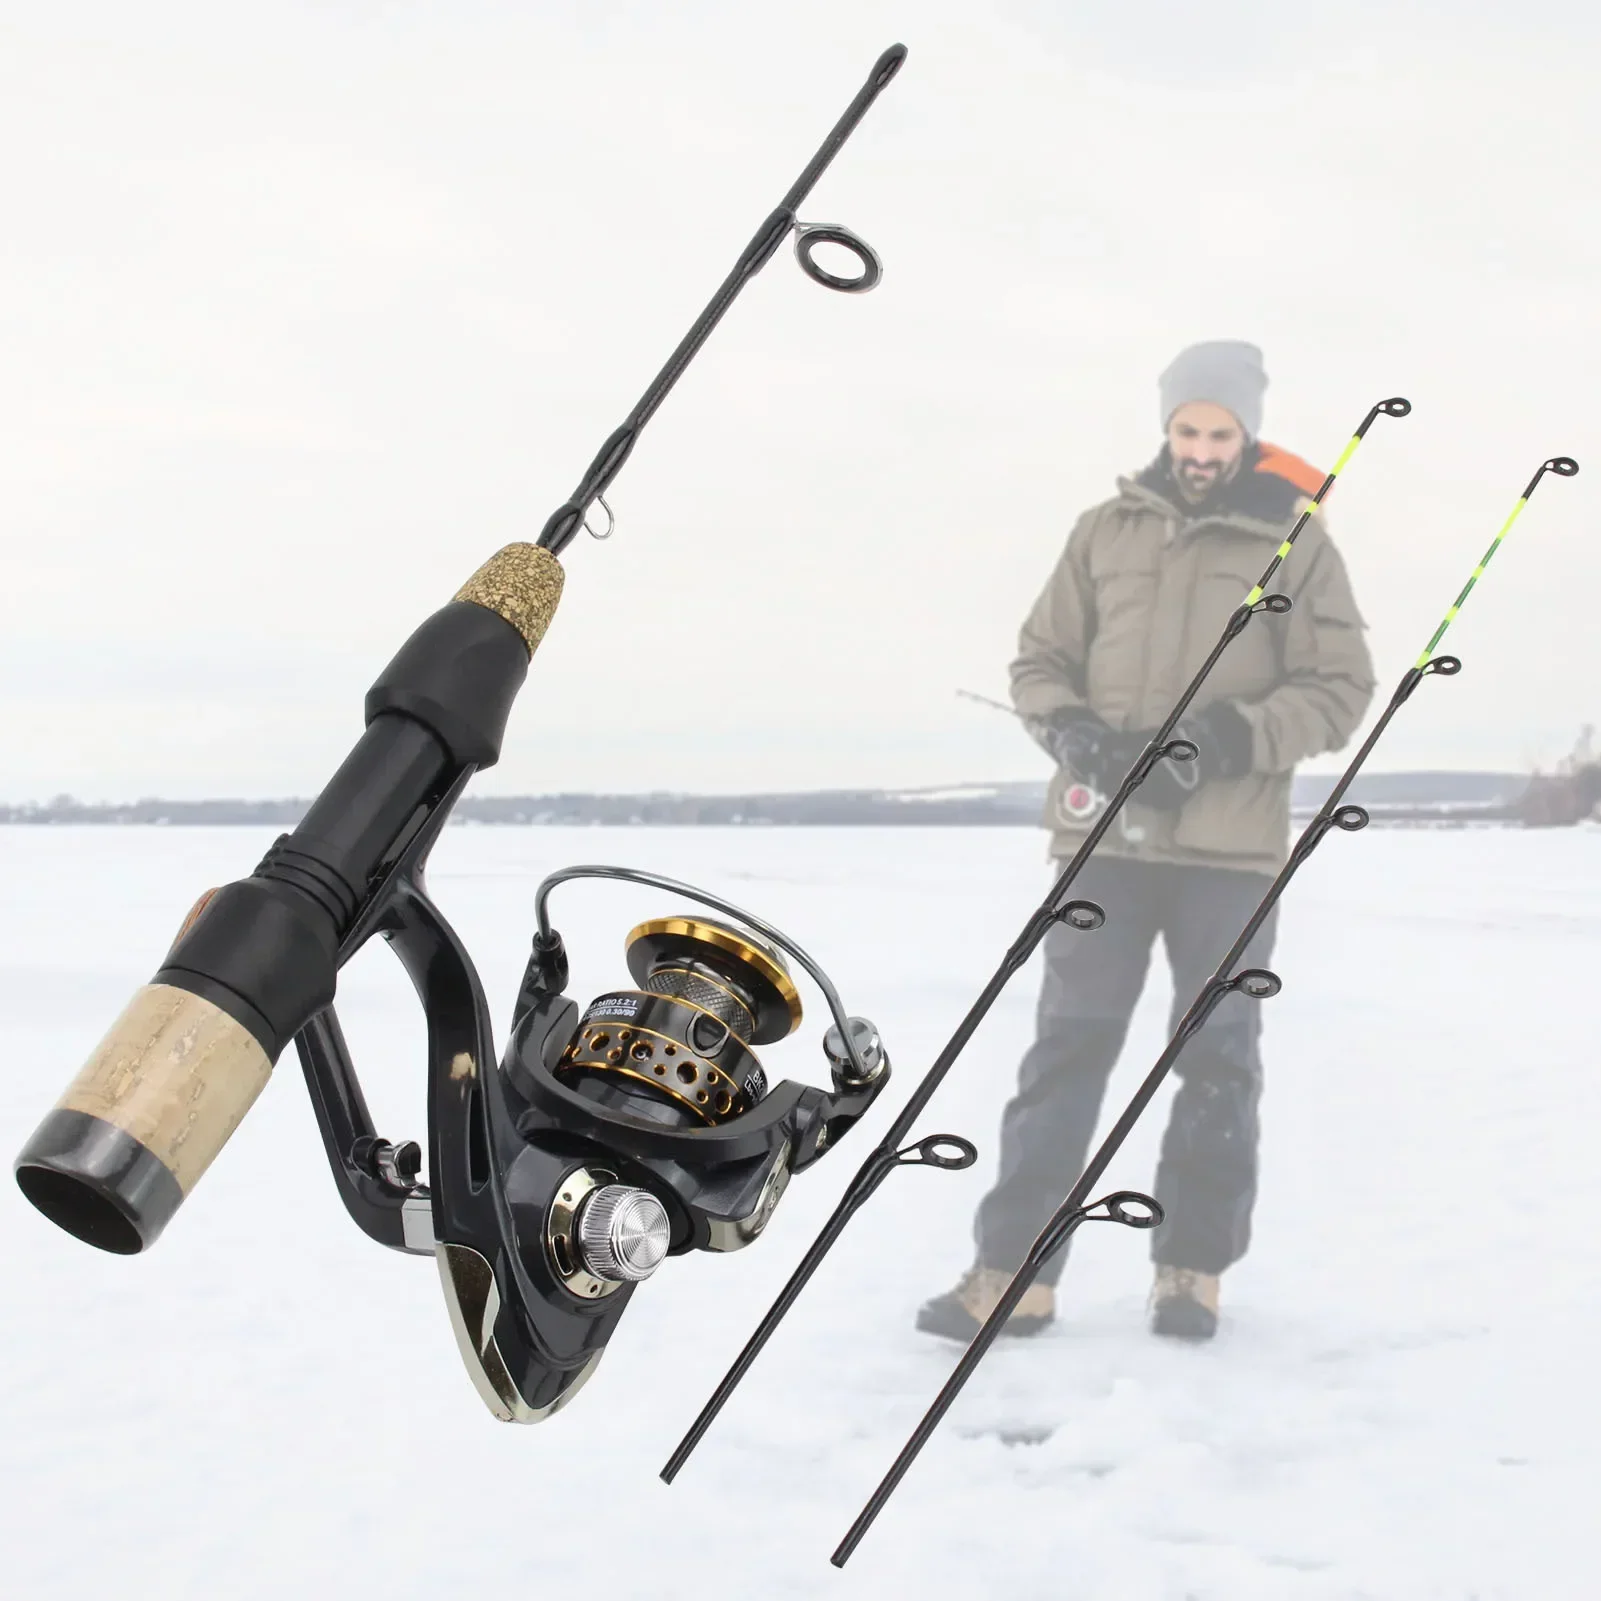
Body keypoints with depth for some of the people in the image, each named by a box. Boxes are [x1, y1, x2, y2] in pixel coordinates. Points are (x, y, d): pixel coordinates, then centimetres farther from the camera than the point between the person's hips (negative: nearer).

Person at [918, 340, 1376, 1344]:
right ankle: (1013, 1270, 4)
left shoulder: (1296, 541, 2)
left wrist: (1232, 738, -15)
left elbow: (1341, 687, 0)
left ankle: (1194, 1269, 22)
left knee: (1217, 1061, 9)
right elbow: (1041, 659, 11)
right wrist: (1074, 731, -10)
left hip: (1230, 847, -1)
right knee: (1067, 1049, 1)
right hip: (1104, 836, 1)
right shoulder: (1107, 531, 8)